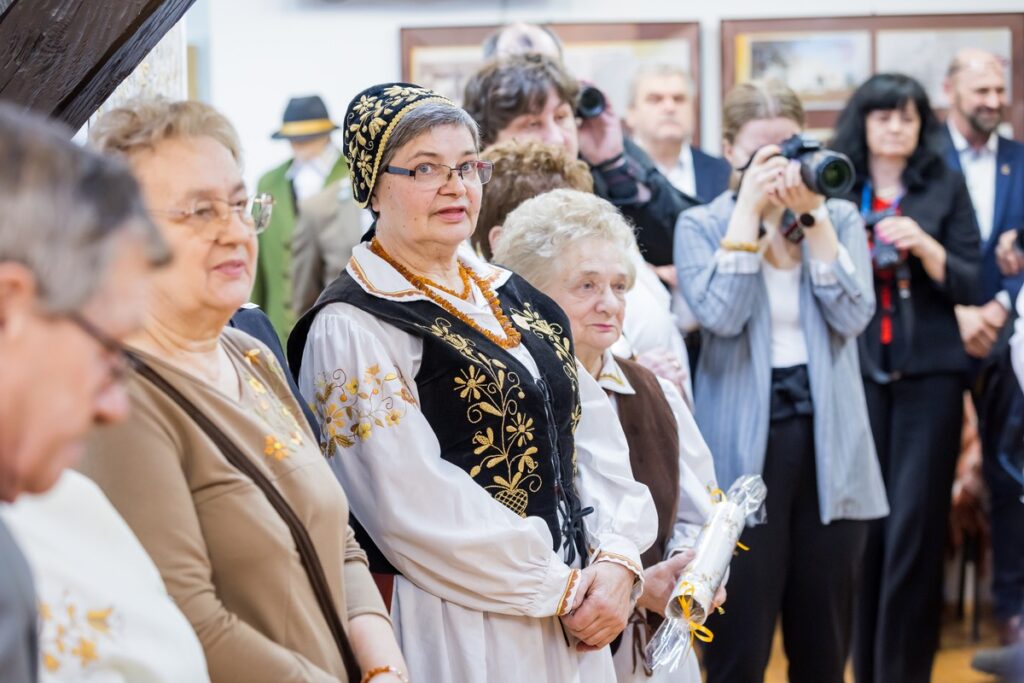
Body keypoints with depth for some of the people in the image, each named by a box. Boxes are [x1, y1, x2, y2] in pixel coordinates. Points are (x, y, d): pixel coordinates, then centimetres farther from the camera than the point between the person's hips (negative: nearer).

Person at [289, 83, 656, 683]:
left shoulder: (515, 299, 10)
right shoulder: (351, 328, -11)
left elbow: (594, 436, 7)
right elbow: (417, 509, -18)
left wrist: (617, 558, -9)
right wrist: (561, 586, -15)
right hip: (460, 630, -6)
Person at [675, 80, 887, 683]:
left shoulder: (840, 218, 8)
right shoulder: (702, 225, 2)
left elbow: (852, 315, -8)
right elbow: (721, 315, -16)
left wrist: (812, 214, -12)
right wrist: (749, 208, -14)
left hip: (827, 436, 3)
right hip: (744, 441, -2)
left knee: (824, 634, 9)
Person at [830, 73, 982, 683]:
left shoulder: (945, 186, 4)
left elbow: (970, 285, 1)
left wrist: (924, 246, -14)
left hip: (928, 373, -1)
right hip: (856, 372, 1)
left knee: (915, 526, -4)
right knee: (862, 523, 2)